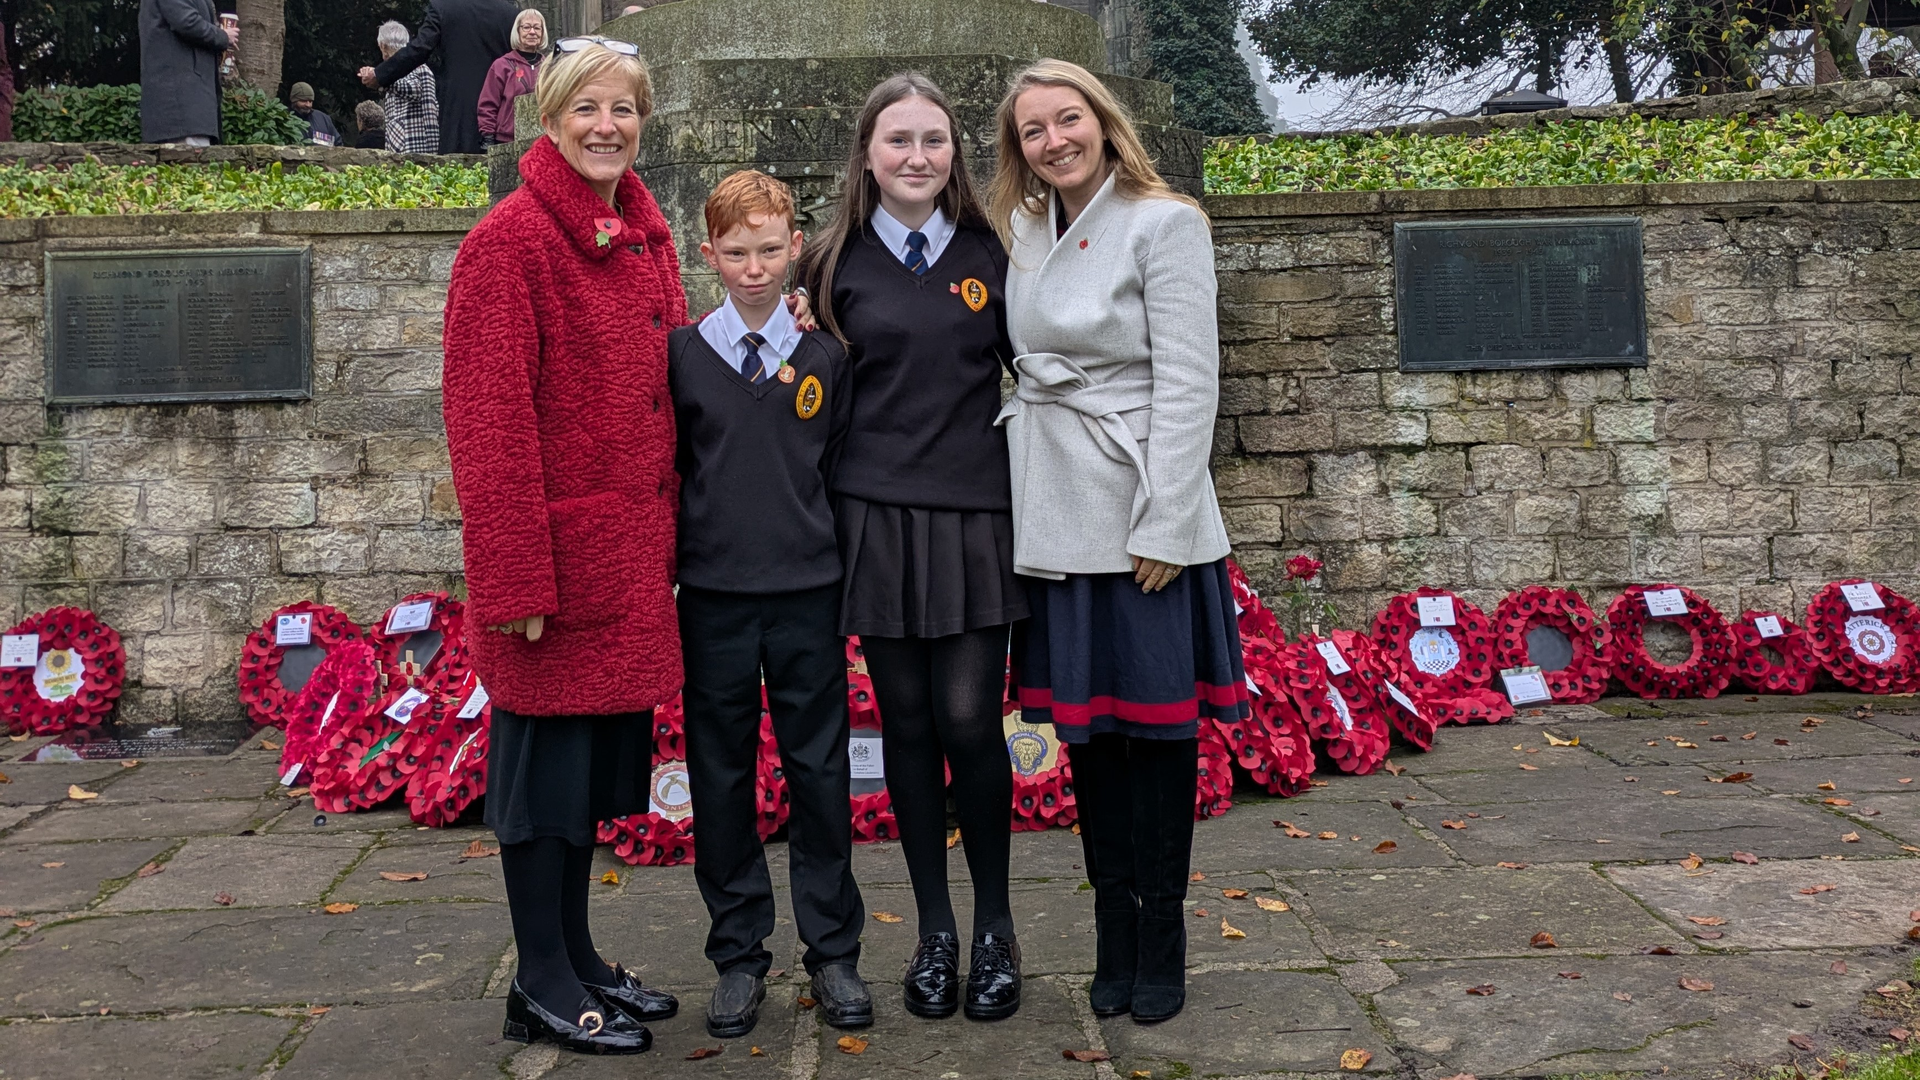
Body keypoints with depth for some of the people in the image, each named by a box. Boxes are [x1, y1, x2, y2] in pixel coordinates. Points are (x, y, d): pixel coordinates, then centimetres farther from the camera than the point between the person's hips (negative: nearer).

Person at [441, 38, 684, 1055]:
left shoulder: (645, 236, 12)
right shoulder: (510, 239, -11)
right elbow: (489, 419, -16)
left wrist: (670, 537, 11)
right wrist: (516, 577, -18)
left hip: (631, 552, 8)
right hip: (557, 548, -7)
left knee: (597, 755, 15)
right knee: (546, 754, 3)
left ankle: (577, 957, 30)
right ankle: (541, 986, 17)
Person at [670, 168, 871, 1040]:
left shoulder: (824, 357, 4)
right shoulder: (681, 354, 2)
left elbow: (841, 469, 9)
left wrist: (847, 571, 4)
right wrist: (671, 567, 2)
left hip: (808, 593, 0)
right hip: (712, 596, 0)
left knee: (819, 771, 5)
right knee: (722, 775, 7)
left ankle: (833, 951, 18)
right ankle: (739, 954, 20)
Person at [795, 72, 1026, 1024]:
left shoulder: (988, 254, 5)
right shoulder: (837, 263, 5)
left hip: (976, 515, -1)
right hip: (878, 514, 1)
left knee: (968, 720, -5)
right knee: (907, 724, 6)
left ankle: (995, 927, 15)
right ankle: (934, 932, 20)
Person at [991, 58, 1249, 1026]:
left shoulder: (1164, 224, -7)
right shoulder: (1023, 233, 10)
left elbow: (1187, 383, -12)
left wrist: (1164, 527, -15)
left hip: (1141, 509, -5)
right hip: (1056, 512, 6)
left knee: (1157, 719, 2)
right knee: (1085, 724, 10)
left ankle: (1160, 943, 15)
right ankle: (1113, 937, 21)